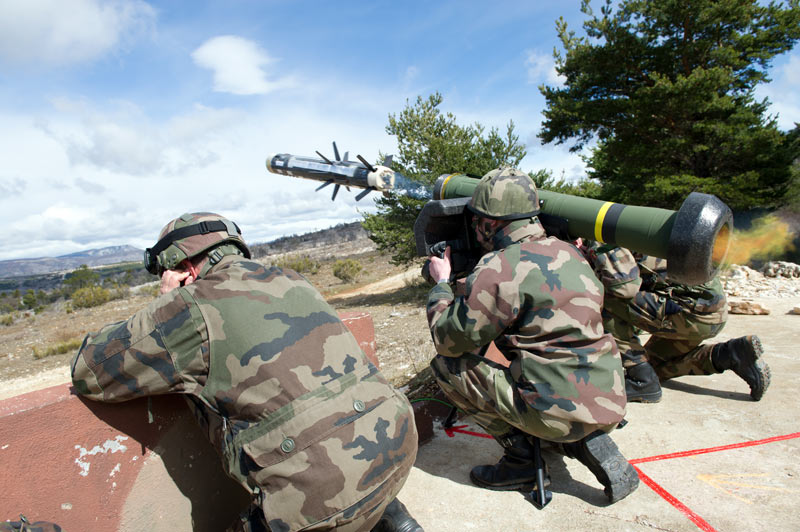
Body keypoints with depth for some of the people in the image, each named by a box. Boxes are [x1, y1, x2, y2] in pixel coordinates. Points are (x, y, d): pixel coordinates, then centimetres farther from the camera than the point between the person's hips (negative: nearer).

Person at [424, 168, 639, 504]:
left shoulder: (498, 270, -16)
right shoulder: (567, 252, 8)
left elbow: (449, 340, -8)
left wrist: (441, 284, 7)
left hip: (561, 410, -8)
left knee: (447, 366, 0)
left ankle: (521, 459, 7)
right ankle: (590, 443, 14)